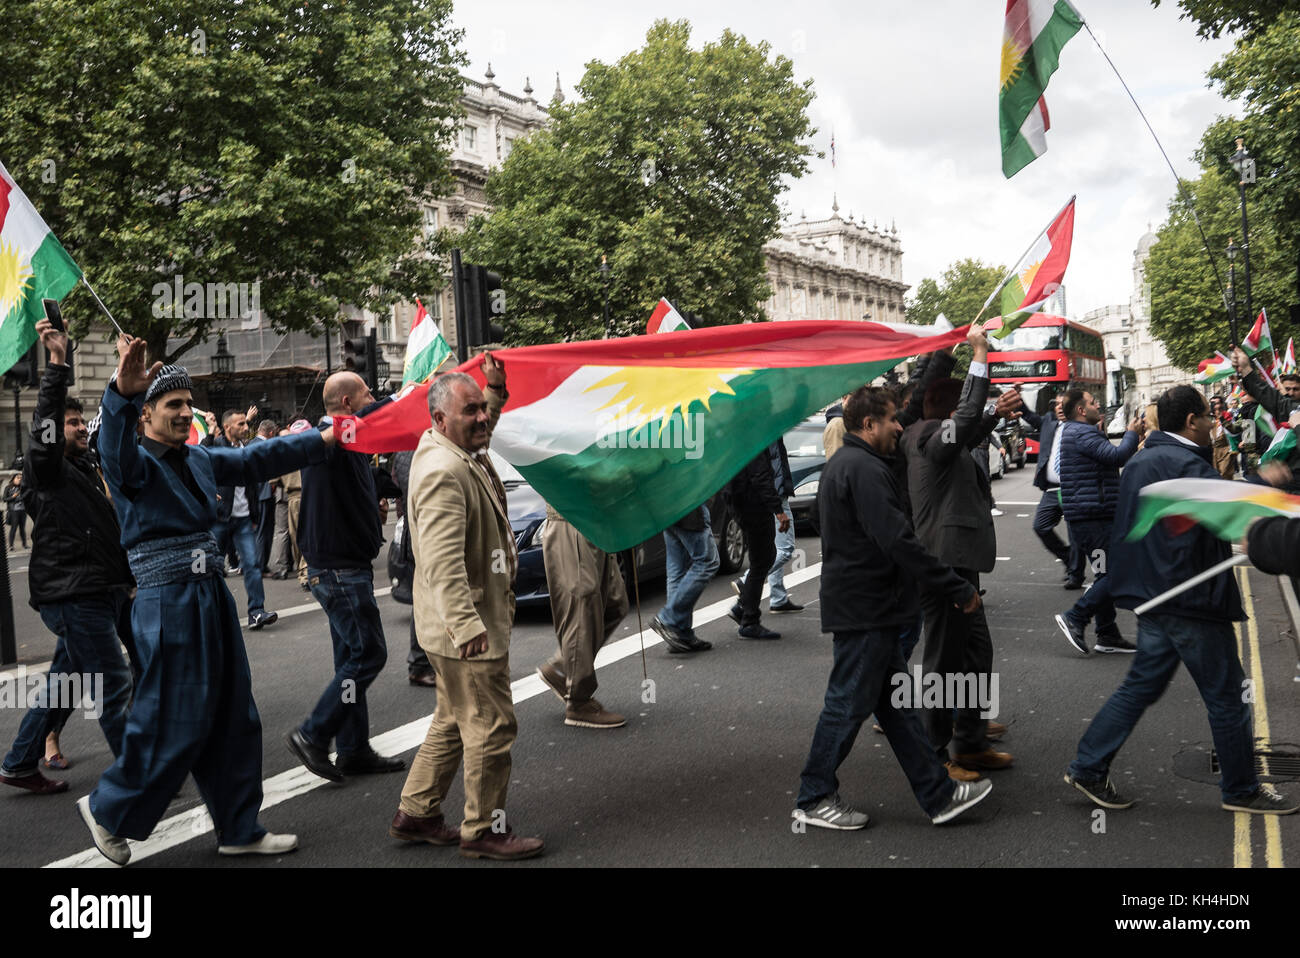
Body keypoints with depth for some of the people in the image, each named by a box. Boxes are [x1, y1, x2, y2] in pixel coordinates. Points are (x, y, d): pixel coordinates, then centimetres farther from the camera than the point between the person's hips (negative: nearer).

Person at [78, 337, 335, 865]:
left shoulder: (199, 459, 13)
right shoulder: (135, 461, -10)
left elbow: (257, 459, 22)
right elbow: (115, 447, -33)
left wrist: (322, 439, 21)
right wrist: (122, 391, -53)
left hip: (212, 596, 8)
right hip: (168, 604, -8)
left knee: (234, 719, 13)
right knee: (175, 724, -2)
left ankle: (240, 831, 25)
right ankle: (107, 810, 24)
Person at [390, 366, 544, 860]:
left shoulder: (467, 455, 9)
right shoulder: (442, 471, -22)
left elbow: (486, 427, 35)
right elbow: (443, 560, -30)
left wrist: (496, 388, 17)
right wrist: (468, 626, -33)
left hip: (475, 619, 11)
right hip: (467, 626, -11)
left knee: (454, 722, 20)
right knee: (491, 726, 0)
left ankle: (416, 814, 31)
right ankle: (484, 830, 14)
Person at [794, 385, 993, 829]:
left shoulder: (843, 463, 15)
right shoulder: (864, 469, -19)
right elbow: (898, 541, -26)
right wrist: (959, 588, -21)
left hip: (864, 606, 11)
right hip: (866, 609, -11)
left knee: (896, 703, 13)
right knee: (849, 704, 1)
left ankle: (939, 794, 21)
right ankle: (814, 799, 13)